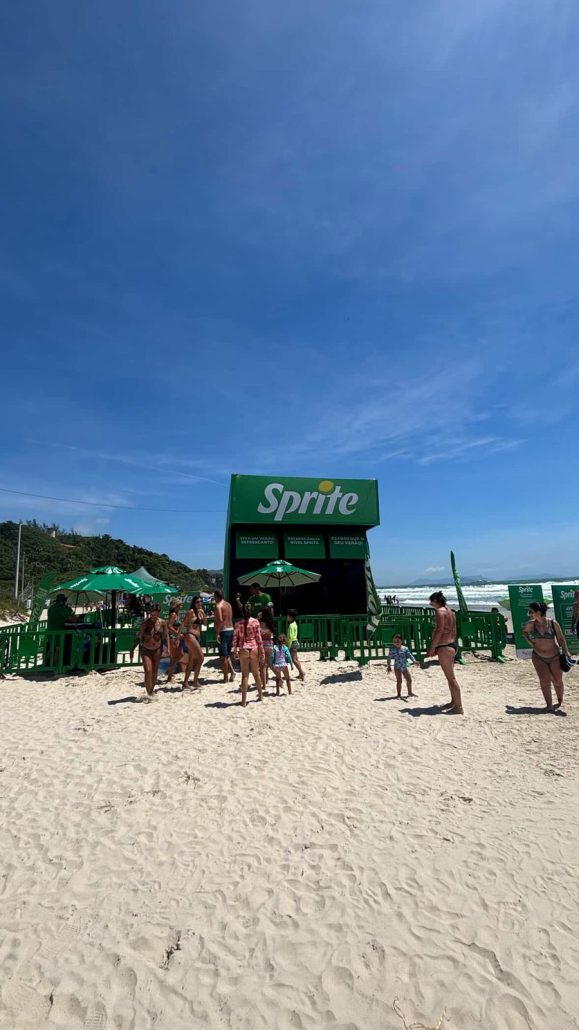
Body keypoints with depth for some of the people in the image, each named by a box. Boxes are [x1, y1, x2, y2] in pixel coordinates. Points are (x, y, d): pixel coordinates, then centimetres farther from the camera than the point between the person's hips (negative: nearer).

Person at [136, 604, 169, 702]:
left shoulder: (162, 623, -8)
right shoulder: (145, 623, -16)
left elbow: (166, 636, 1)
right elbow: (139, 637, -9)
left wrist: (168, 648, -6)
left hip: (157, 649, 3)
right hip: (145, 650, -2)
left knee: (155, 671, 10)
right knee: (148, 671, -12)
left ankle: (152, 691, 28)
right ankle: (148, 694, -4)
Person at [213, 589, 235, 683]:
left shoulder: (218, 605, -12)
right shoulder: (228, 604, 12)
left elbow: (220, 620, -22)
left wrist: (217, 633, -21)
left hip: (223, 631, -8)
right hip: (231, 630, 8)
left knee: (223, 656, 0)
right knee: (227, 654, 20)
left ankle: (226, 677, 5)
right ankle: (232, 671, 7)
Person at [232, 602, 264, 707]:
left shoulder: (238, 623, -3)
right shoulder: (255, 622, -4)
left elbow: (235, 638, -2)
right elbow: (258, 637, -3)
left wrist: (235, 651, 8)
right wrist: (261, 651, 4)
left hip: (243, 650, 0)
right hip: (254, 648, 0)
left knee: (245, 675, 5)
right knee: (256, 672, 16)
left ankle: (244, 701, 4)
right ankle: (260, 695, 32)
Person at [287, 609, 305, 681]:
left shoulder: (291, 625, -18)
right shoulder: (294, 623, 11)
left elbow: (291, 637, -21)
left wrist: (289, 646, -18)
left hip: (293, 642, -10)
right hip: (295, 642, 10)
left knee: (294, 659, -7)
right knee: (296, 659, 13)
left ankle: (301, 672, -8)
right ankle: (300, 673, 17)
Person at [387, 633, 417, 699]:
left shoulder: (405, 648, 0)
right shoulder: (392, 649, -8)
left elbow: (409, 655, 2)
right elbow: (389, 658, -1)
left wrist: (414, 661, -13)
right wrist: (389, 666, -4)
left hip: (404, 667, 4)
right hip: (397, 667, -4)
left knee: (409, 680, 12)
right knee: (399, 681, -6)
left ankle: (410, 692, 31)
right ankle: (399, 694, 6)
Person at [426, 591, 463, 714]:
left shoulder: (440, 611, -13)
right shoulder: (450, 611, 15)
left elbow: (439, 630, -21)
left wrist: (432, 648, -18)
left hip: (444, 647, -10)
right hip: (452, 645, 10)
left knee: (451, 678, -4)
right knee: (450, 676, 21)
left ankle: (459, 707, 0)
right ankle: (453, 701, 33)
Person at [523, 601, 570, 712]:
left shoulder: (553, 623, -16)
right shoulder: (531, 624, -10)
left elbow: (561, 638, -6)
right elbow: (524, 631, 11)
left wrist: (566, 651, -9)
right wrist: (530, 642, -1)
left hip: (554, 657, -1)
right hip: (538, 658, 1)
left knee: (557, 681, 12)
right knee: (544, 681, -9)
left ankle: (560, 702, 35)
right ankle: (549, 705, -4)